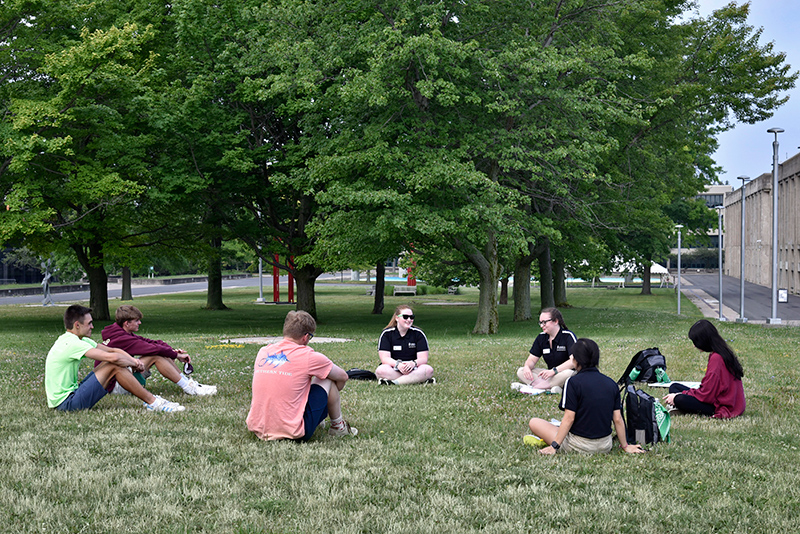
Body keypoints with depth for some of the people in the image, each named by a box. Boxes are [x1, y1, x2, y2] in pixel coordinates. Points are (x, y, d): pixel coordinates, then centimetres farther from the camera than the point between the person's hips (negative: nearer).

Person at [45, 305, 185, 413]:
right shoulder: (72, 343, -19)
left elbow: (113, 350, 12)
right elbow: (114, 357, -25)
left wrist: (133, 360, -6)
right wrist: (133, 363, -6)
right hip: (66, 403, -10)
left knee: (111, 365, 7)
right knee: (114, 366, -15)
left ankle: (150, 399, 8)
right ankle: (153, 402, -7)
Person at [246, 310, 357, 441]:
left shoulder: (262, 352, 7)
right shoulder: (308, 356, -7)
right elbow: (343, 377, 9)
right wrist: (333, 394, 31)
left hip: (257, 430, 6)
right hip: (292, 433, -6)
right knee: (327, 379, 10)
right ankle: (337, 425, 28)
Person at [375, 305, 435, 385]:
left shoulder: (418, 333, 4)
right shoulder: (386, 333, 1)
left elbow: (423, 358, -4)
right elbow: (384, 358, -9)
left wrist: (413, 363, -28)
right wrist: (398, 364, -30)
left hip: (413, 369, 1)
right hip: (394, 369, -1)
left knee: (428, 370, -30)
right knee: (381, 370, -34)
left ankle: (393, 382, -35)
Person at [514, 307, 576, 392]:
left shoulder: (568, 336, -12)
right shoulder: (541, 337, 7)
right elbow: (532, 359, 9)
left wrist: (553, 371, -32)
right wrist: (527, 367, -16)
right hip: (550, 374, 6)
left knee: (568, 373, -41)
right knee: (520, 372, -12)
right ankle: (550, 388, -33)